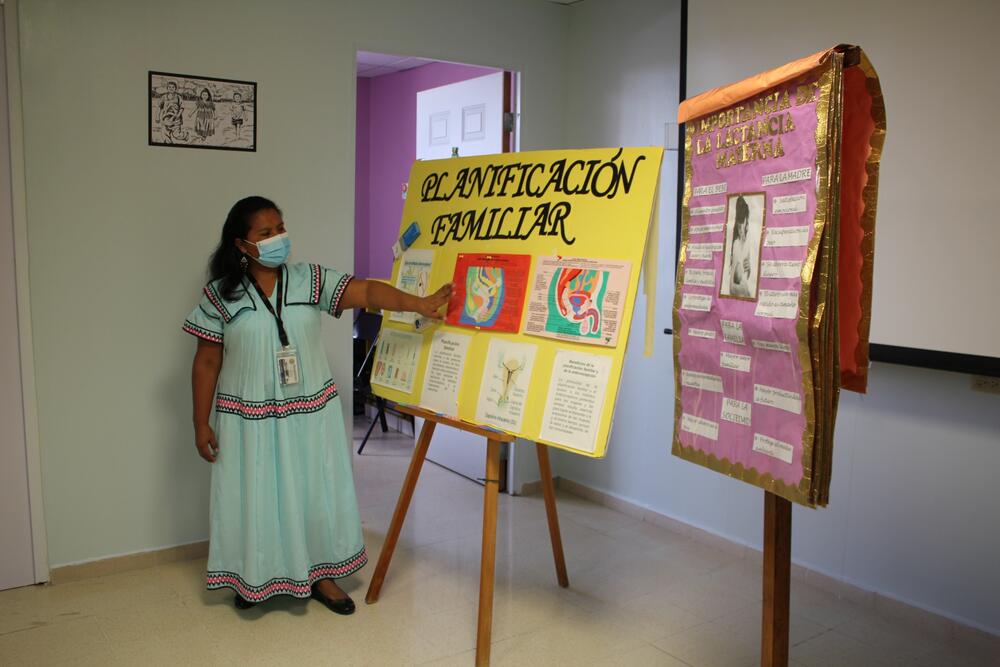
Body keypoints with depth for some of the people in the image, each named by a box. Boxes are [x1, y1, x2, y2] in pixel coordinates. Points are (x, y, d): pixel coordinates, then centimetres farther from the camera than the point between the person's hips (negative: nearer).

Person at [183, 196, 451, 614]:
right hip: (251, 419, -1)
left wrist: (419, 303, -31)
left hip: (310, 413, 2)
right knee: (255, 498, 9)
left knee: (316, 492, 10)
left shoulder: (310, 280, -4)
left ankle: (319, 575, 29)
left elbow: (366, 292, -16)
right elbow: (206, 363, -1)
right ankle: (253, 578, 33)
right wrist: (201, 424, -1)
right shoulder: (220, 295, -5)